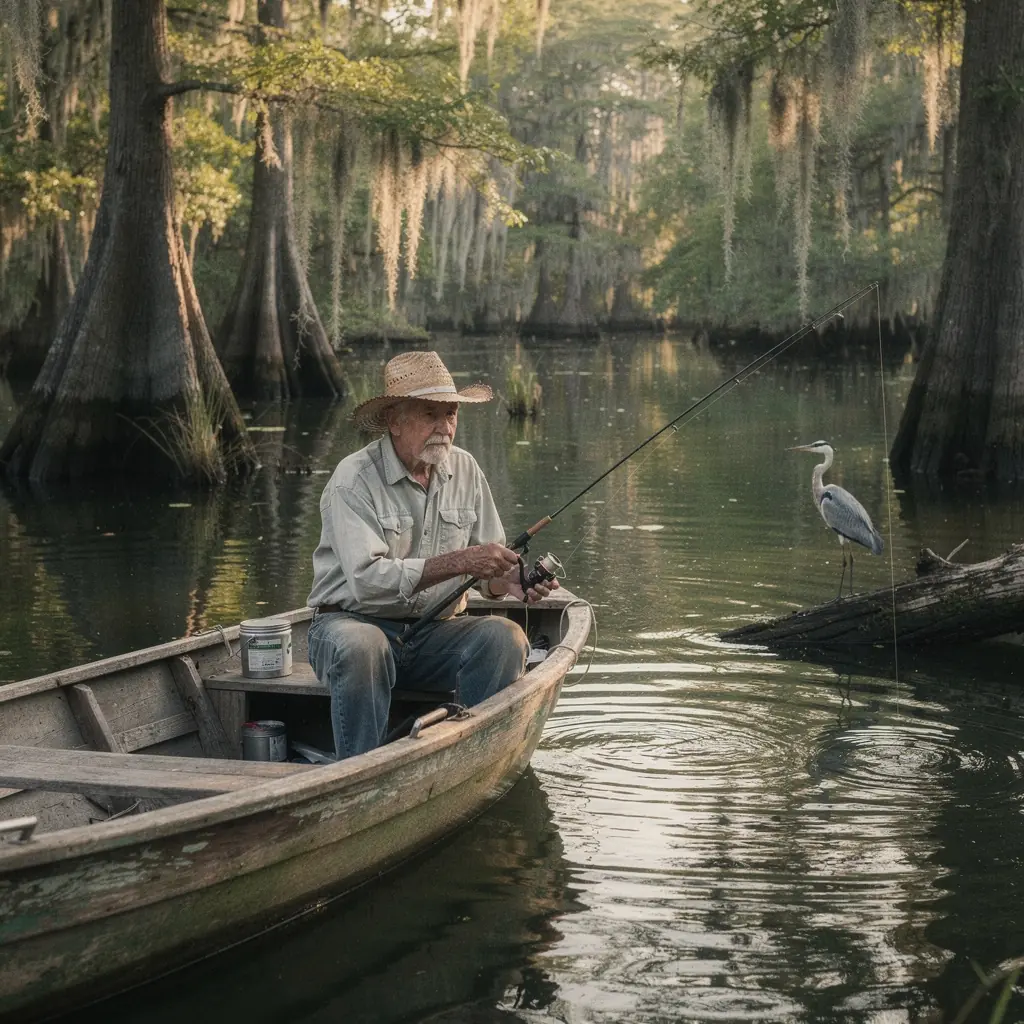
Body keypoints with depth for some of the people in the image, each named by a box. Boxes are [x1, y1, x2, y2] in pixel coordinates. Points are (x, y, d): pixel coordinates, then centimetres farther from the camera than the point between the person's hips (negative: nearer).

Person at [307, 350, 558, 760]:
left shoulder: (464, 470, 6)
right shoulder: (354, 479, -12)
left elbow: (485, 572, 9)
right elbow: (367, 579, -25)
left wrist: (508, 579, -16)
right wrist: (456, 562, -31)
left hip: (435, 633, 5)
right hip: (353, 622, -4)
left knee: (504, 636, -23)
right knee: (360, 648, -38)